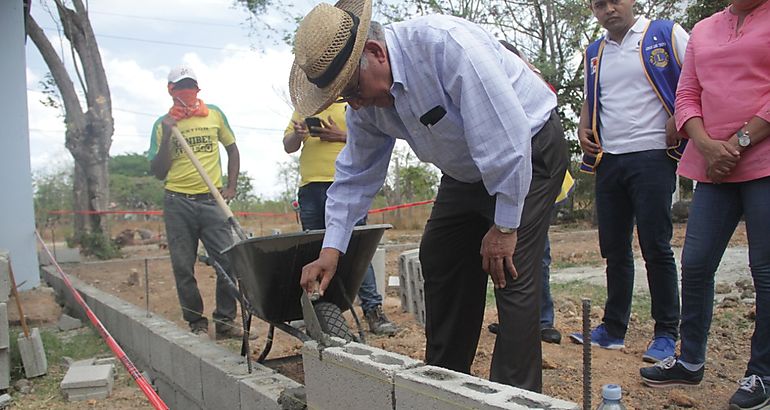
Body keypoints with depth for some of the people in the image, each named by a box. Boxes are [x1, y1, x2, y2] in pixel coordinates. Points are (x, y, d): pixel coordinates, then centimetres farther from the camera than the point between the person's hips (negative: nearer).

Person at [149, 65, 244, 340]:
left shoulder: (214, 114, 8)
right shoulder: (162, 124, 6)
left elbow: (232, 149, 19)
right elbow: (158, 172, 4)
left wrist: (231, 187, 8)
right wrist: (167, 136, -8)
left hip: (211, 201, 0)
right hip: (178, 204, 0)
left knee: (228, 261, -6)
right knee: (184, 268, 3)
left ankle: (225, 321, 6)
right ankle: (197, 323, 15)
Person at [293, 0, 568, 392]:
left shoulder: (444, 44, -34)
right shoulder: (365, 102, -9)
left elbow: (507, 138, -33)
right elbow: (355, 175, 1)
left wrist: (504, 226, -25)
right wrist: (331, 249, -6)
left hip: (529, 151, -7)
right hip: (465, 169, 8)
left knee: (511, 273, -16)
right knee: (438, 261, 7)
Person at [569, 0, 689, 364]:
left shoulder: (667, 34, 2)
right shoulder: (594, 53, 17)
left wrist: (678, 121, -15)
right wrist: (583, 128, 8)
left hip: (652, 156, -5)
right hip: (608, 160, 5)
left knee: (655, 246, -5)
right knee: (614, 248, 9)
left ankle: (666, 333, 8)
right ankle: (613, 328, 19)